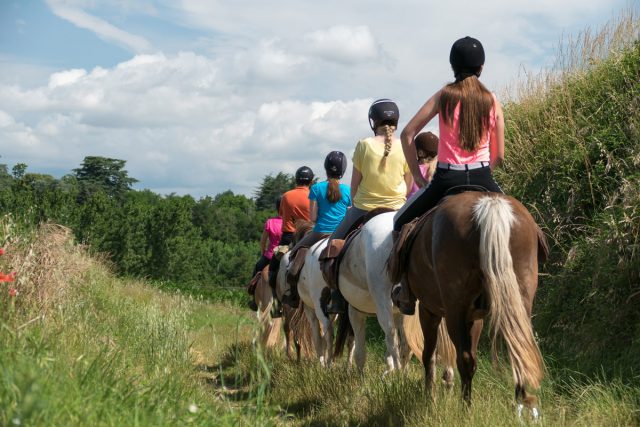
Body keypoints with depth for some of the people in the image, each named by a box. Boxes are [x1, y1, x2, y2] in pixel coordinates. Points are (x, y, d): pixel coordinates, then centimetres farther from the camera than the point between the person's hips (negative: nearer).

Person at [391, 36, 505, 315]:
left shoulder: (444, 96, 1)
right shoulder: (492, 100, 5)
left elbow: (408, 134, 0)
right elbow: (499, 155, 6)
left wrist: (416, 174, 8)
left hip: (447, 179, -2)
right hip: (483, 180, 2)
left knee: (401, 223, 19)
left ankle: (407, 288, 12)